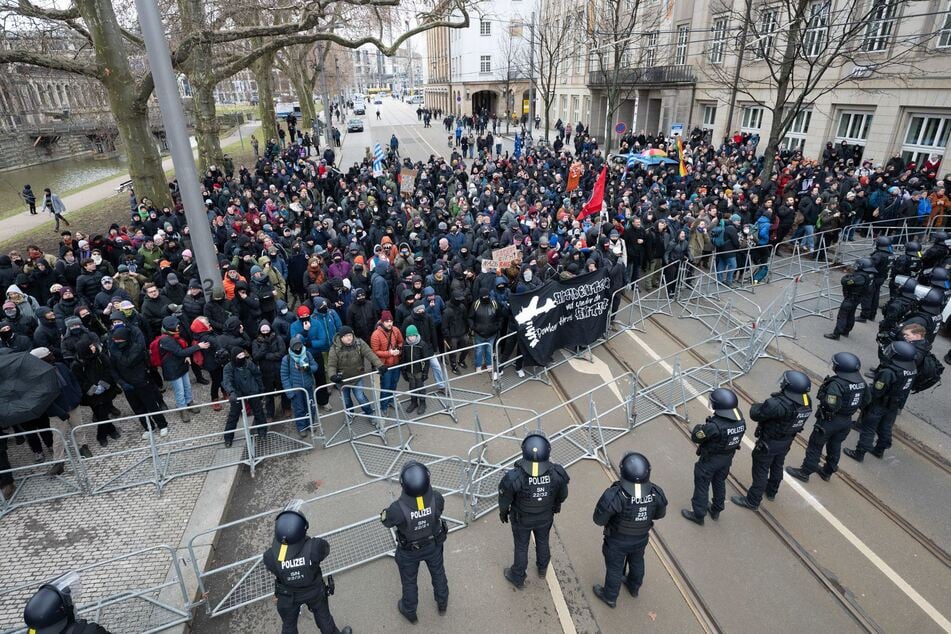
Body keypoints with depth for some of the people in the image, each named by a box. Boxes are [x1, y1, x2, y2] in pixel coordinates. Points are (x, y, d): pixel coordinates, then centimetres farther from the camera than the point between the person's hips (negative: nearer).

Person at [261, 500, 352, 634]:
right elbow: (326, 548, -16)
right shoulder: (314, 547, -41)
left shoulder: (271, 556, -37)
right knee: (323, 616, 28)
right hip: (314, 591, -1)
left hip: (287, 596, 2)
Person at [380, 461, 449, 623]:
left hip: (409, 551, -2)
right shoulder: (437, 498, -35)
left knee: (409, 581, 28)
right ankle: (442, 603, 58)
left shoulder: (398, 508, -42)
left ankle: (410, 611, 55)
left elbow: (386, 521, -18)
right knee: (438, 573, 32)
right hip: (433, 544, 2)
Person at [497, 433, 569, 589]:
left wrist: (503, 512, 3)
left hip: (521, 519, -2)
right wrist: (557, 505, 12)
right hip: (545, 517, 2)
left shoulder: (514, 478, -41)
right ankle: (542, 568, 61)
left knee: (521, 547, 25)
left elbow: (504, 498, -20)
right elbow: (562, 494, -11)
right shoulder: (557, 474, -34)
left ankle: (518, 578, 51)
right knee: (543, 541, 31)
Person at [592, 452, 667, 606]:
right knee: (637, 562, 32)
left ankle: (610, 597, 48)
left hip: (617, 541, -3)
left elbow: (599, 520, -27)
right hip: (642, 538, 4)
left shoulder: (614, 495, -40)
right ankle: (634, 587, 60)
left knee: (614, 567, 23)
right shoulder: (656, 494, -27)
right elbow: (660, 514, -6)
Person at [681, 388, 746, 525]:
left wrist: (699, 427, -3)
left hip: (710, 460, -6)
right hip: (728, 458, 7)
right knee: (720, 483, 28)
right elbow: (737, 437, 3)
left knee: (702, 486, 14)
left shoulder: (714, 426, -37)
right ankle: (716, 511, 47)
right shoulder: (740, 420, -15)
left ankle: (698, 515, 31)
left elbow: (695, 437, -23)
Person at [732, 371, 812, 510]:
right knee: (777, 466, 28)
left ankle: (752, 501, 26)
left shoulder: (778, 404, -38)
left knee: (761, 471, 10)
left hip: (769, 443, -7)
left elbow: (756, 414, -26)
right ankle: (771, 491, 51)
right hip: (787, 441, 7)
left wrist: (756, 406, -4)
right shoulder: (806, 402, -13)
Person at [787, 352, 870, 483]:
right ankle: (827, 472, 39)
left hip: (830, 420, -7)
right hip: (847, 420, 7)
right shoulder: (861, 381, -4)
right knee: (835, 445, 23)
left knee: (815, 445, 8)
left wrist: (821, 395, -18)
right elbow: (865, 401, 8)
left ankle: (804, 472, 20)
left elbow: (830, 406, -33)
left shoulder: (836, 384, -30)